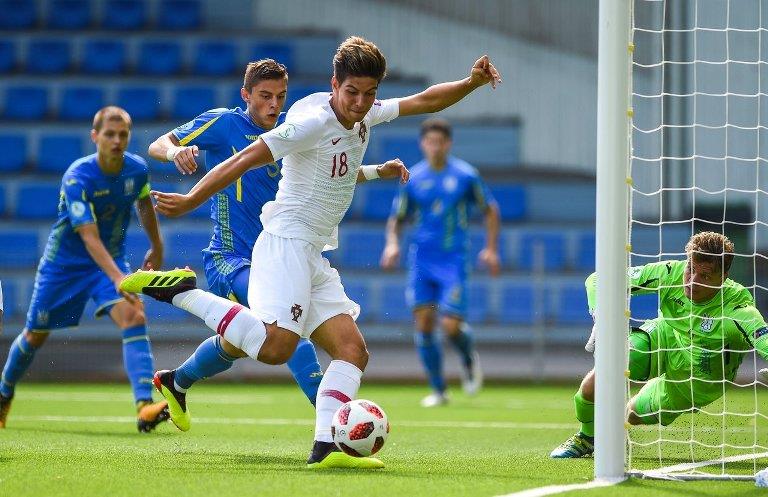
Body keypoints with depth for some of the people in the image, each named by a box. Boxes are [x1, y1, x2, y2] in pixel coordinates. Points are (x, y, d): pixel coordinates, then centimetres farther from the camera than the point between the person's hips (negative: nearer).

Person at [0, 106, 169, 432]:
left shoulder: (137, 169, -12)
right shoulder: (77, 178, -28)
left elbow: (144, 204, 13)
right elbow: (89, 237, -34)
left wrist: (156, 247, 22)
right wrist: (117, 279, -46)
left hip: (112, 259, 3)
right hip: (65, 262, -3)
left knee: (133, 315, -24)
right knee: (36, 335, 12)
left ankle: (145, 406, -34)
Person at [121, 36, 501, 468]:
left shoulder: (366, 116, 13)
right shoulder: (314, 121, -13)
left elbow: (425, 101, 29)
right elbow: (246, 159, -16)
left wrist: (471, 83, 14)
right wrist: (191, 201, -20)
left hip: (314, 260, 9)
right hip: (287, 244, -9)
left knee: (353, 350, -3)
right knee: (276, 345, -27)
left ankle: (326, 448, -13)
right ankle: (179, 289, -16)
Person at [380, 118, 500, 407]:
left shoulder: (465, 175, -1)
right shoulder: (412, 179, 4)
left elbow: (490, 210, 11)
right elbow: (397, 218, 13)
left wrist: (491, 249, 3)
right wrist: (392, 244, -6)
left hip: (453, 261, -2)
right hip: (421, 261, 2)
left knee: (451, 326, -12)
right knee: (424, 325, -5)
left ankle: (469, 359, 23)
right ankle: (437, 391, 7)